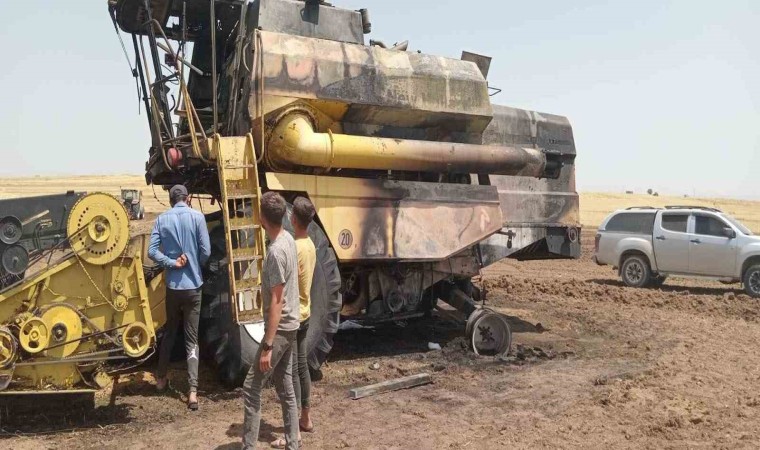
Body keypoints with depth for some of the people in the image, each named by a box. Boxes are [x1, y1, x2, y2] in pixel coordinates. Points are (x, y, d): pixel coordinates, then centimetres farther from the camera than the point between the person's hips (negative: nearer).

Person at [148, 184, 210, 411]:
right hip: (193, 284, -2)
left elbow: (152, 251, -7)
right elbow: (206, 251, -9)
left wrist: (172, 263, -5)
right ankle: (193, 390, -5)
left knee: (169, 332, 21)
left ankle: (161, 377, 35)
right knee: (192, 339, 2)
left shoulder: (162, 219, 1)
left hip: (172, 284, 2)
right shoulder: (197, 217, -7)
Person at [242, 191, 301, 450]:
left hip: (280, 329, -9)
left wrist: (267, 346, -21)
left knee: (251, 389, -3)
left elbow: (277, 303, -24)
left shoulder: (276, 252, -23)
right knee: (285, 388, 15)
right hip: (290, 327, 9)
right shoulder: (288, 240, 6)